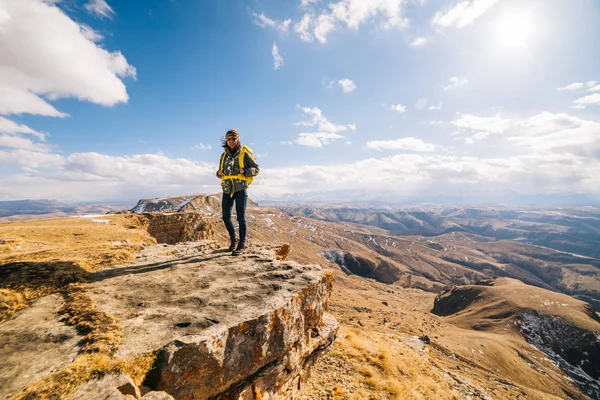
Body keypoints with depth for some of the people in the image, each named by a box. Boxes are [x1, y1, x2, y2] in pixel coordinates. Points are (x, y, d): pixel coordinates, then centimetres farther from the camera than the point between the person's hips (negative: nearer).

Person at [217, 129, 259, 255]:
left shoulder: (244, 153, -3)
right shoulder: (224, 155, 13)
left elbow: (256, 169, -2)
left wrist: (245, 171, -20)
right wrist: (219, 173, -1)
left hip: (240, 189, -5)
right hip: (227, 190, 6)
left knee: (241, 217, -4)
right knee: (226, 217, 8)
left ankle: (242, 243, 5)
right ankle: (233, 239, 29)